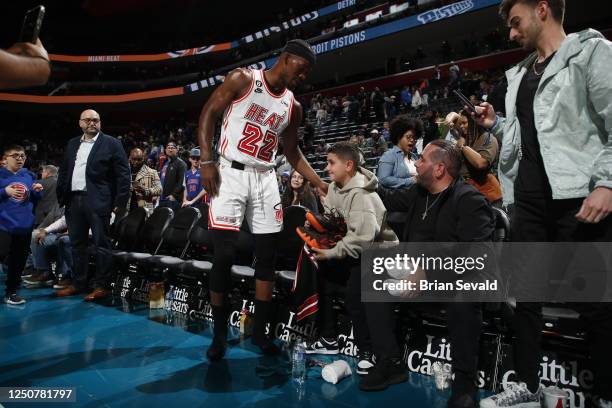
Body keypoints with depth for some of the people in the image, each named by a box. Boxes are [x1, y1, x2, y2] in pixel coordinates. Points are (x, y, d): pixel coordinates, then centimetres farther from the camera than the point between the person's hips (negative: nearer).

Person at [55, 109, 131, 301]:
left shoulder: (111, 143, -1)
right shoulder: (72, 144, 17)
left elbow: (123, 174, -6)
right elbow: (63, 172, 19)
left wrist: (120, 201, -12)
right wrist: (61, 197, 10)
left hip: (98, 201, -6)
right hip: (74, 201, 6)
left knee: (101, 244, -1)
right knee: (77, 244, 13)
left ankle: (101, 286, 7)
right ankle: (78, 284, 25)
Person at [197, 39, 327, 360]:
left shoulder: (293, 107, 11)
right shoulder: (242, 79, -3)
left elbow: (292, 152, 18)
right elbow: (208, 115, -2)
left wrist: (319, 183, 10)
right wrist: (206, 161, -12)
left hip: (265, 179, 5)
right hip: (230, 174, -5)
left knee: (267, 256, 4)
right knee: (224, 256, -6)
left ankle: (259, 330, 19)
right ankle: (219, 333, 11)